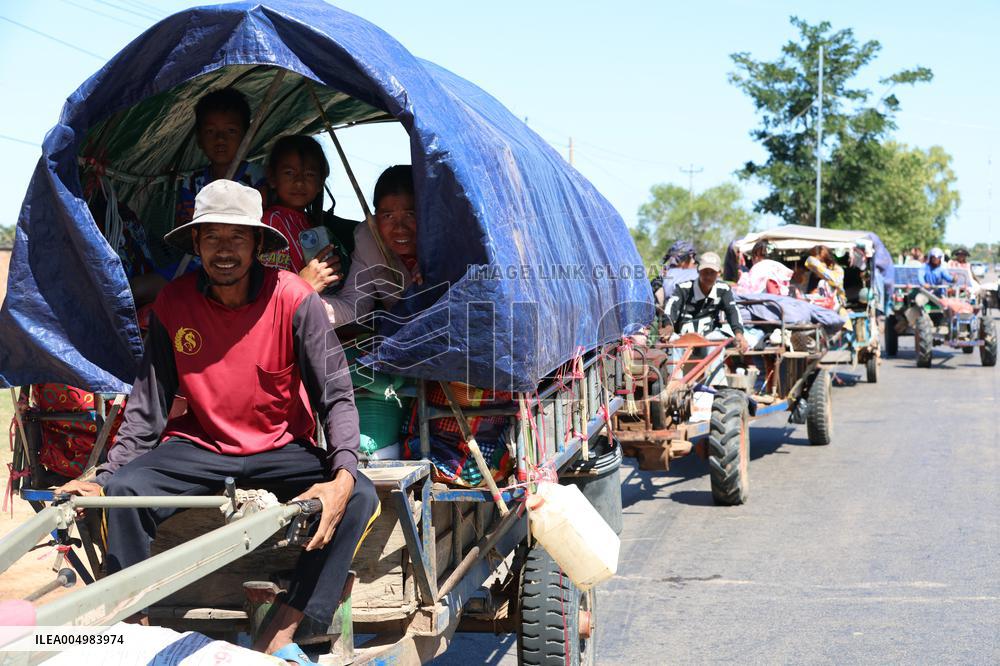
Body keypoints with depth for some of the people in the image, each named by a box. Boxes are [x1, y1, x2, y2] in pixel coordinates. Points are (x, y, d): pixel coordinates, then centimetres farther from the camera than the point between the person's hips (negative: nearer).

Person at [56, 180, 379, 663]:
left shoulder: (294, 300, -14)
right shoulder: (172, 304, -6)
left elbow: (336, 396, -15)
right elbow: (148, 406, -1)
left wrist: (342, 478, -31)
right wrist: (104, 478, -15)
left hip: (282, 450, -1)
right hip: (199, 447, 1)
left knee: (359, 498, -27)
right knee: (122, 492, -25)